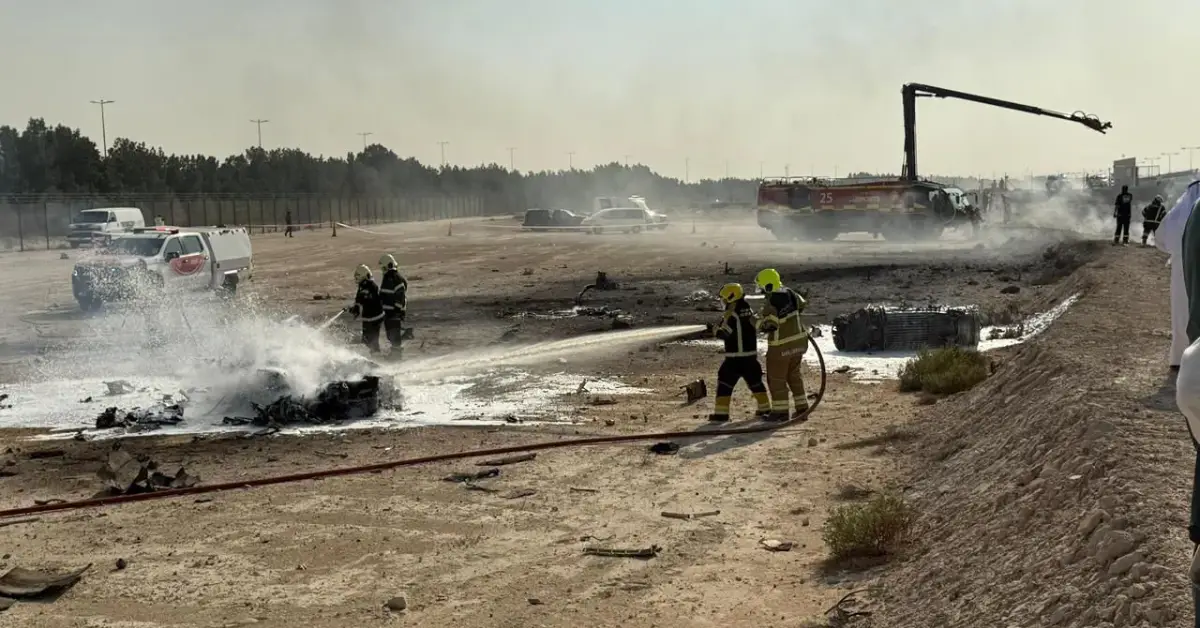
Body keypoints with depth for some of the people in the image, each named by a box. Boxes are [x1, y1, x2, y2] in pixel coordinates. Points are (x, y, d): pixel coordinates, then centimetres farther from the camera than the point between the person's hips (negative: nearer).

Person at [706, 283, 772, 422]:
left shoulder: (731, 315, -15)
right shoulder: (750, 311, 7)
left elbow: (724, 334, -15)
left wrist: (715, 329, 4)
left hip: (734, 356, -7)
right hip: (751, 354, 7)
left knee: (725, 383, -1)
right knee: (755, 381, 21)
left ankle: (721, 413, -6)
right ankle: (765, 408, 27)